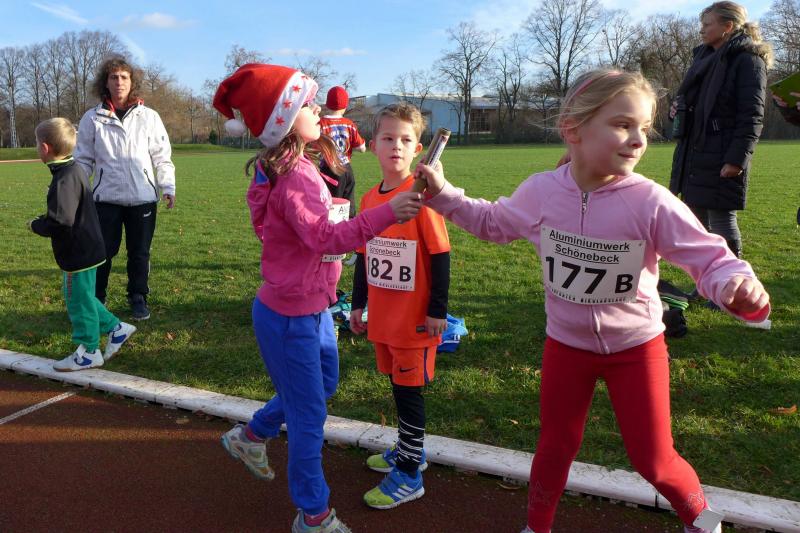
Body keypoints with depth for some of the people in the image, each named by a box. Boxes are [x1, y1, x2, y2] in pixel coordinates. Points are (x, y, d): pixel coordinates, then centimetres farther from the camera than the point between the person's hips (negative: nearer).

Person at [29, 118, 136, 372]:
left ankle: (88, 353, 15)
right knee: (80, 297, 20)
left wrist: (36, 225, -11)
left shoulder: (64, 179, -23)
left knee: (79, 301, 3)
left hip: (78, 254, -10)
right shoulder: (74, 170, 8)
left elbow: (60, 223, -29)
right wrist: (45, 220, 10)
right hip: (85, 250, 10)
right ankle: (117, 329, 26)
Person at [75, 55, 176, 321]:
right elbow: (83, 159, 6)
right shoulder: (92, 119, 3)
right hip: (106, 198, 0)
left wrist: (167, 186, -4)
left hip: (143, 197, 0)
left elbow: (162, 156, 5)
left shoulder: (149, 117, 3)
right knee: (101, 252, 5)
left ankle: (138, 298, 25)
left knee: (140, 253, 9)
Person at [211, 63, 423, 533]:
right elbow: (323, 237, -36)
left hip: (312, 305, 10)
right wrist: (385, 215, -42)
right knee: (309, 414, 4)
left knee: (324, 383, 27)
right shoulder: (294, 177, -25)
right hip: (291, 315, -10)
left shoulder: (299, 166, 7)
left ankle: (251, 436, 45)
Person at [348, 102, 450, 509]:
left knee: (409, 388, 4)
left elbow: (440, 255, -13)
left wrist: (438, 310, -12)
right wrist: (358, 304, 17)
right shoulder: (369, 199, 5)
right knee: (398, 384, 19)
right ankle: (410, 449, 39)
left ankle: (409, 475, 18)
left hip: (414, 318, -6)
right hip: (381, 317, 6)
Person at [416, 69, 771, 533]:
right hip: (566, 344, 2)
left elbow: (710, 257, -22)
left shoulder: (651, 202, -24)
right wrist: (443, 194, -1)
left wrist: (738, 286, -44)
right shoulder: (541, 191, -13)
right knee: (556, 446, 17)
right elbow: (492, 222, 6)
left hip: (636, 346, -2)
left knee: (653, 459, 8)